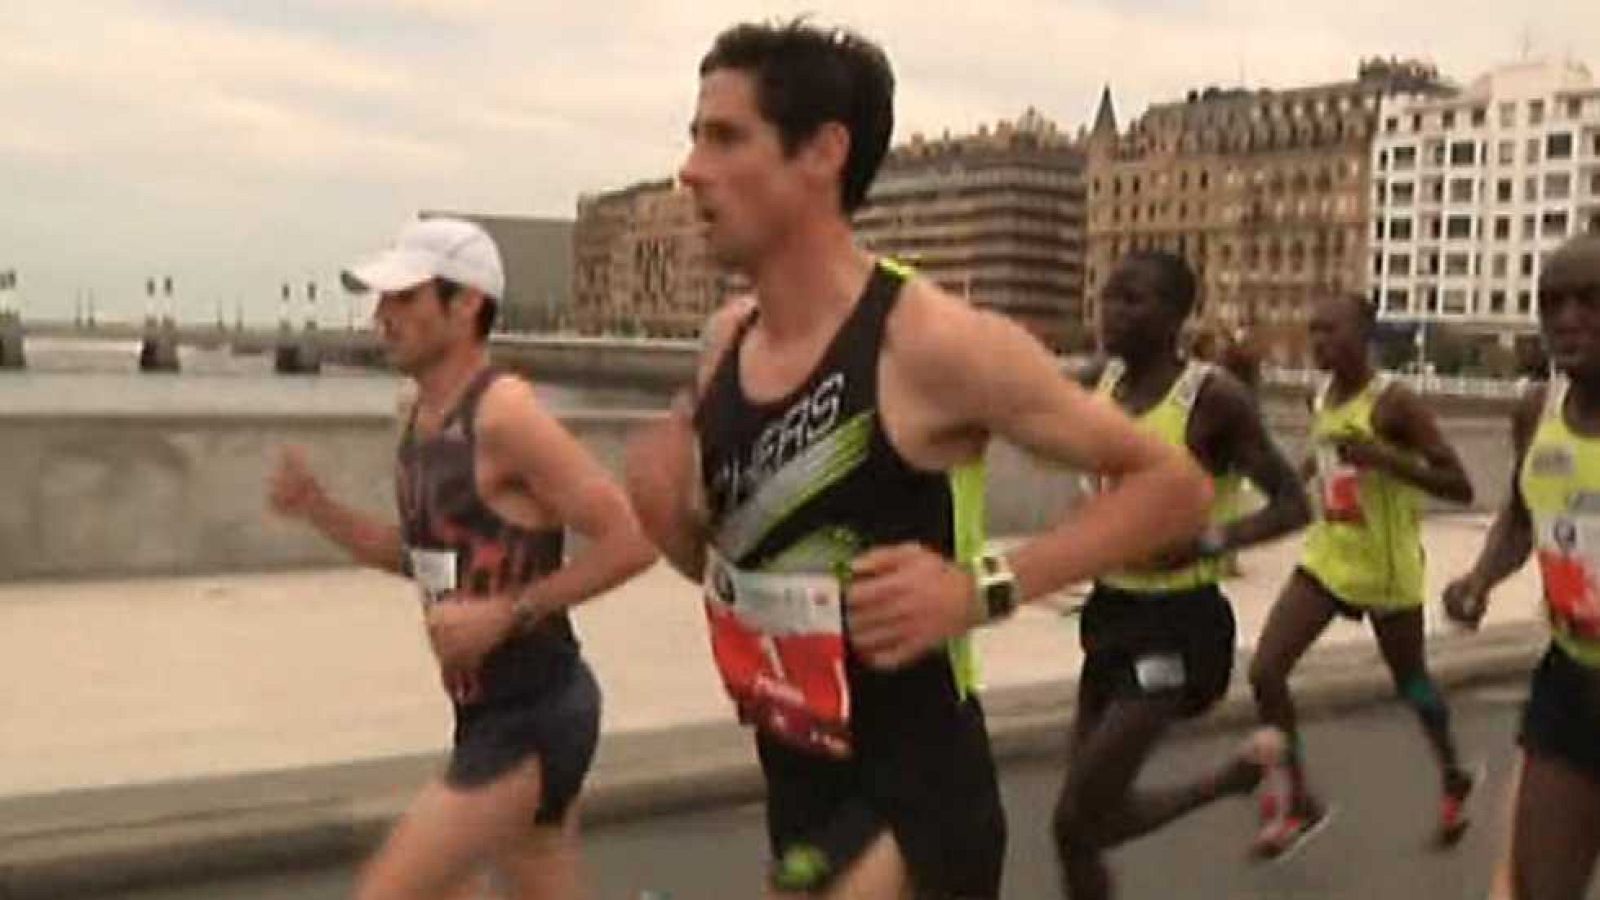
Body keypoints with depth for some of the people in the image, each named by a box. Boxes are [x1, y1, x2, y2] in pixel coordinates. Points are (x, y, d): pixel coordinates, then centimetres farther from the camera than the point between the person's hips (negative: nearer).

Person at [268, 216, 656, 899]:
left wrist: (506, 614, -23)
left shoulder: (504, 413, -20)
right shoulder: (423, 415, 7)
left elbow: (631, 540, -22)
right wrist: (318, 510, 5)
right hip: (489, 713, 9)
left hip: (534, 718, -9)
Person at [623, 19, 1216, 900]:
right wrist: (669, 513, -8)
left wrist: (984, 587, -23)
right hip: (795, 791, 7)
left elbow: (1173, 484, -13)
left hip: (913, 800, -7)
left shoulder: (933, 343, -20)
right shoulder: (725, 340, 1)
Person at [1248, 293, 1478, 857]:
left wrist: (1383, 458, -31)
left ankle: (1455, 779, 45)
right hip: (1327, 555, 6)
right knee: (1265, 671, -7)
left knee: (1409, 682, 16)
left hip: (1387, 567, -6)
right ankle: (1297, 801, 8)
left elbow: (1460, 488, -22)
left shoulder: (1396, 403, -19)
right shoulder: (1319, 401, 2)